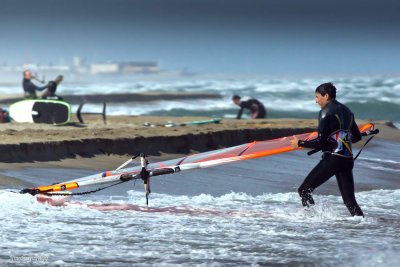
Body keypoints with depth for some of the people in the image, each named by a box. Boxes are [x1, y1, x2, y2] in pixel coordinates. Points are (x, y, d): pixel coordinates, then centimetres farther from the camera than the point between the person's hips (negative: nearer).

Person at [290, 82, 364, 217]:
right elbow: (357, 137, 22)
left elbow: (321, 142, -13)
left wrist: (300, 143, -2)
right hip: (348, 159, 8)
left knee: (304, 190, 2)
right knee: (350, 200, 7)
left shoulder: (326, 112, -8)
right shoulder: (346, 111, 15)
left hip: (332, 159, -8)